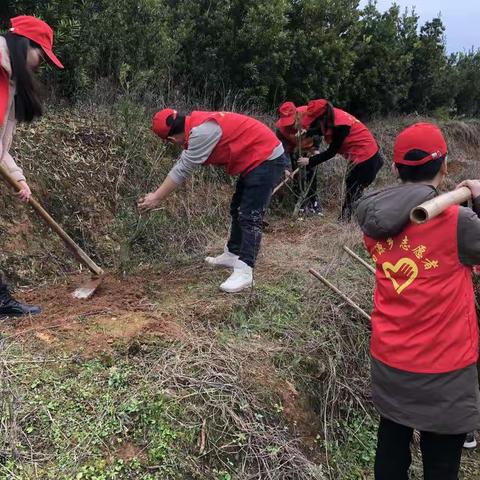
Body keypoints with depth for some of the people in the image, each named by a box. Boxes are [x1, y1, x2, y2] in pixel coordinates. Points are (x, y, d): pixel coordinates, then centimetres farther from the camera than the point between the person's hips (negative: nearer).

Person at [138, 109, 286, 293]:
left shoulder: (202, 130, -25)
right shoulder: (195, 128, 6)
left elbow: (183, 169, -20)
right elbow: (181, 165, 13)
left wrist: (157, 197, -10)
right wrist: (157, 193, 12)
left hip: (267, 159, -10)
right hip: (255, 160, 10)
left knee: (250, 216, -13)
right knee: (238, 209, 19)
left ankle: (244, 272, -12)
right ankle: (233, 254, 32)